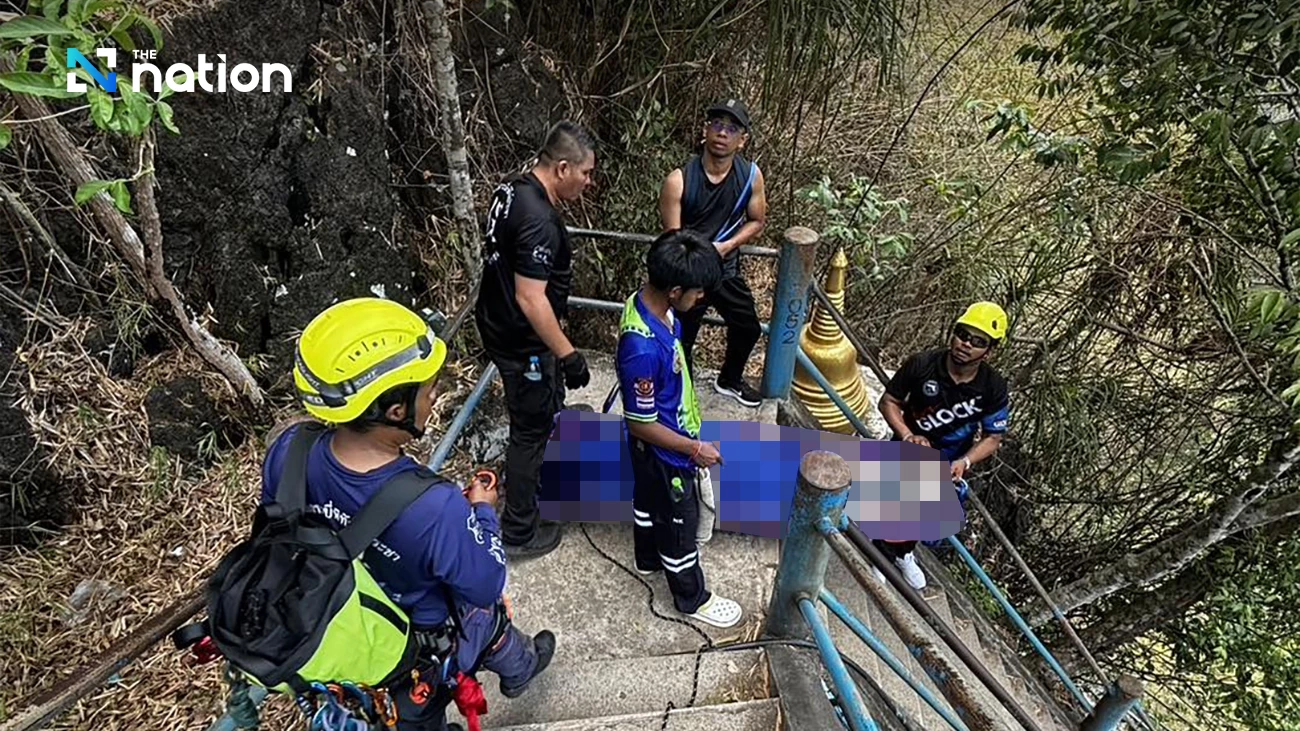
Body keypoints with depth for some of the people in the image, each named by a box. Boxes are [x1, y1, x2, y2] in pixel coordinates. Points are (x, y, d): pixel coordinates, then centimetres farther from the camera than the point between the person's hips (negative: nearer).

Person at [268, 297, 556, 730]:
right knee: (487, 615, 32)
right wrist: (483, 511, -11)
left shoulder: (288, 451, -28)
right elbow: (486, 588, -25)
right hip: (425, 649, -3)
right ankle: (520, 668, 64)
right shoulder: (436, 509, -44)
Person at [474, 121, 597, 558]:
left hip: (498, 325, 10)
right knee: (532, 428, 5)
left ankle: (522, 475, 51)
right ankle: (519, 533, 21)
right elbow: (531, 298, -30)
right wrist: (568, 354, -24)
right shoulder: (539, 220, -28)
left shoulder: (512, 189, 3)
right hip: (522, 341, -10)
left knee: (546, 405, 28)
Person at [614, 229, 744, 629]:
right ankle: (692, 597, 40)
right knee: (680, 523, 15)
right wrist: (695, 449, -17)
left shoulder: (647, 299, -13)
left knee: (649, 500, 31)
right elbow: (642, 424, -29)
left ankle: (649, 557, 58)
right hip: (663, 452, -8)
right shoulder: (643, 349, -41)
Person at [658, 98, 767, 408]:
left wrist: (726, 246, -15)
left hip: (727, 269, 5)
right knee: (681, 343, 4)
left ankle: (729, 380, 51)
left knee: (749, 328, 22)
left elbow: (757, 221, 2)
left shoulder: (751, 175, -10)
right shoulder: (679, 180, -23)